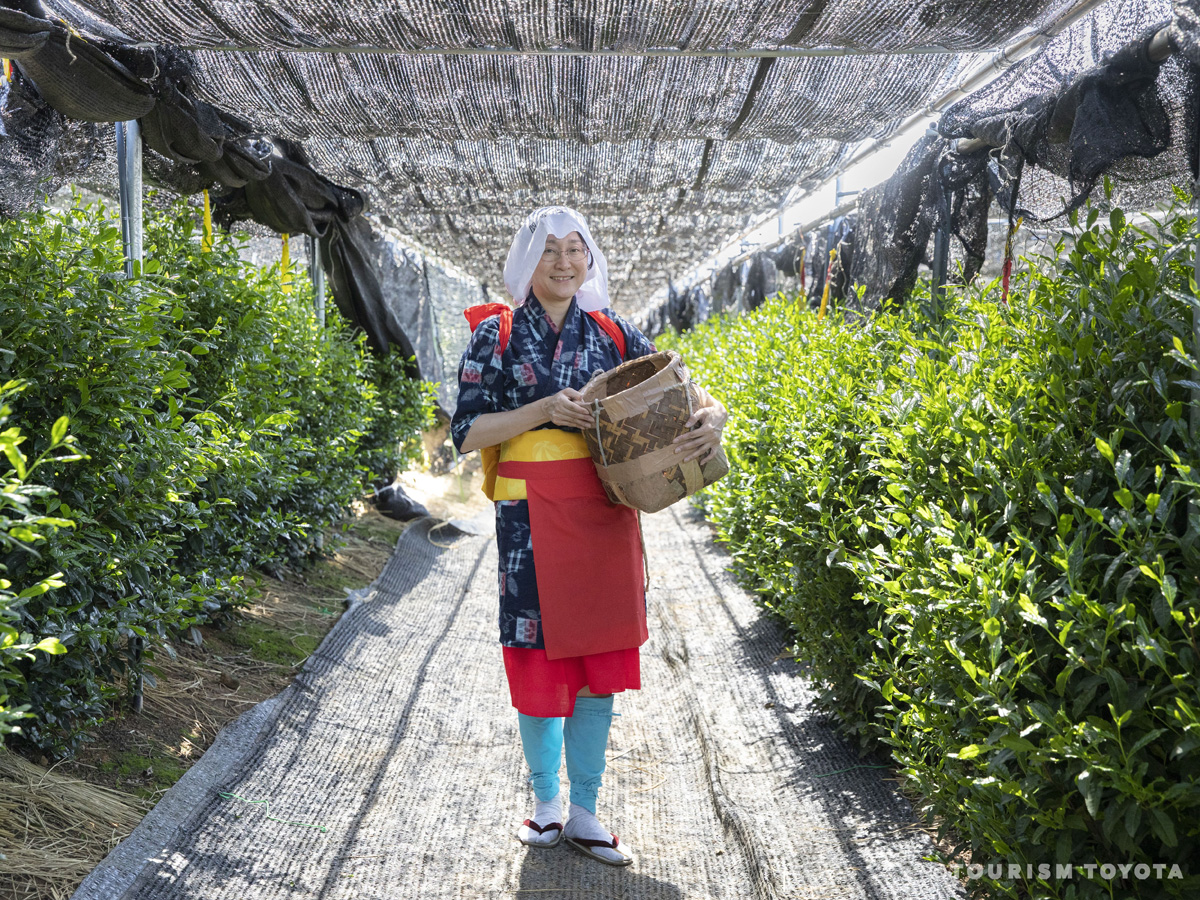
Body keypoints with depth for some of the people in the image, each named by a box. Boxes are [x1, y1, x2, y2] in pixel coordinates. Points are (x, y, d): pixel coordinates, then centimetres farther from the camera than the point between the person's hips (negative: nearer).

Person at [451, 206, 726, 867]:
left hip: (606, 514, 3)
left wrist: (712, 413, -15)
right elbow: (466, 433, -5)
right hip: (532, 515, -3)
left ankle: (584, 816, 24)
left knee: (600, 663, 8)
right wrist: (544, 409, -18)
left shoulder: (612, 333, 8)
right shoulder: (498, 335, 1)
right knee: (540, 661, 4)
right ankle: (546, 801, 29)